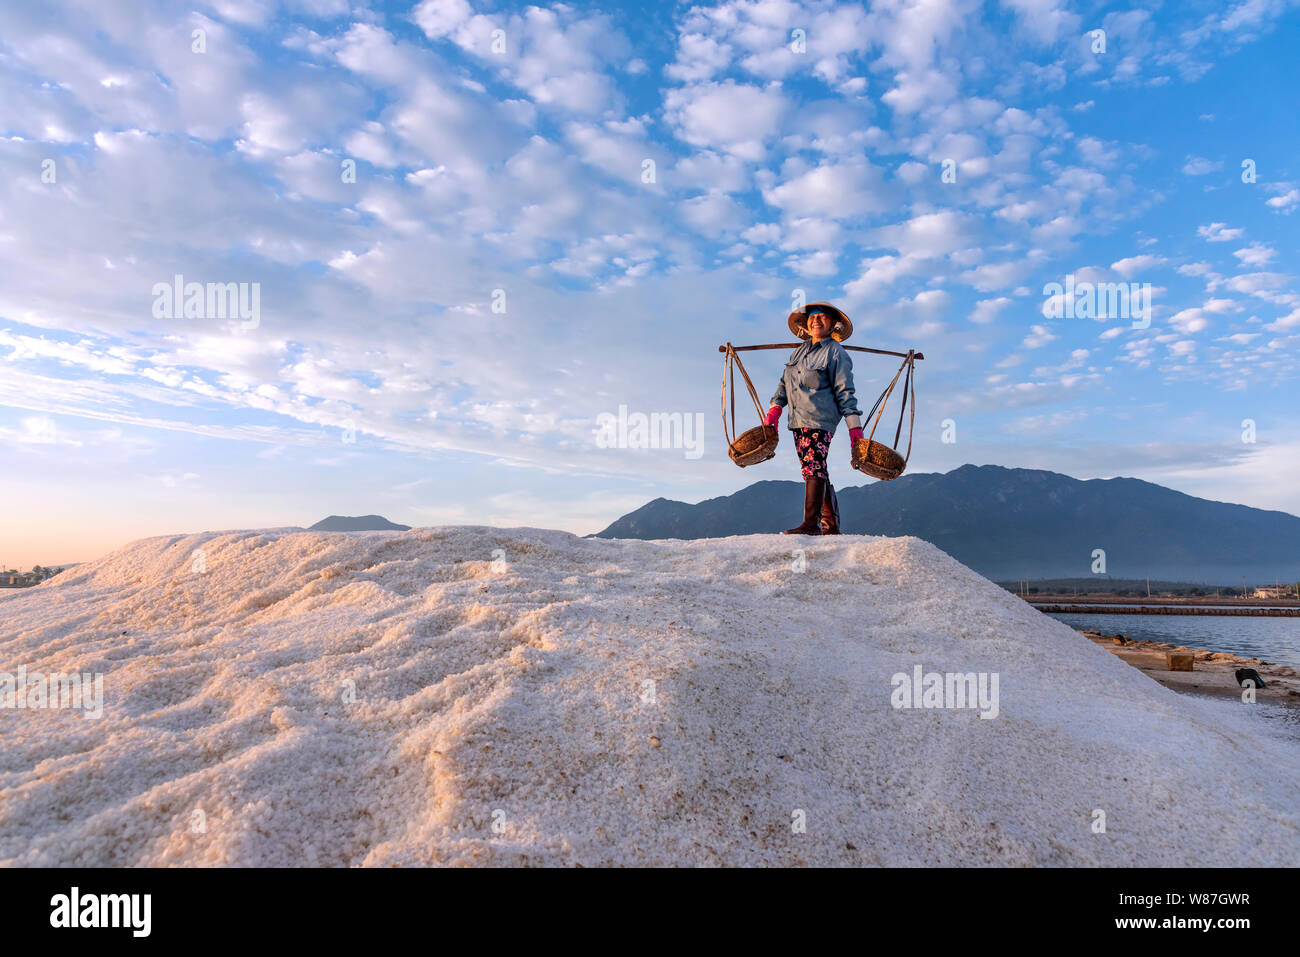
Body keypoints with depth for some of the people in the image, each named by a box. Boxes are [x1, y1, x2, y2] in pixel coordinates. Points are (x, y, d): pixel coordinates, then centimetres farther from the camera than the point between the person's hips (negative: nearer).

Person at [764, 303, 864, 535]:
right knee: (816, 471, 8)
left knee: (813, 467, -15)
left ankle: (811, 523, -17)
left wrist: (855, 429, -9)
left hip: (821, 419, -7)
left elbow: (845, 392, -5)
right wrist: (774, 410, 9)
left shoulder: (836, 353, -1)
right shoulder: (800, 352, 20)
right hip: (798, 420, 7)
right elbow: (784, 383, 22)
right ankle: (831, 525, 13)